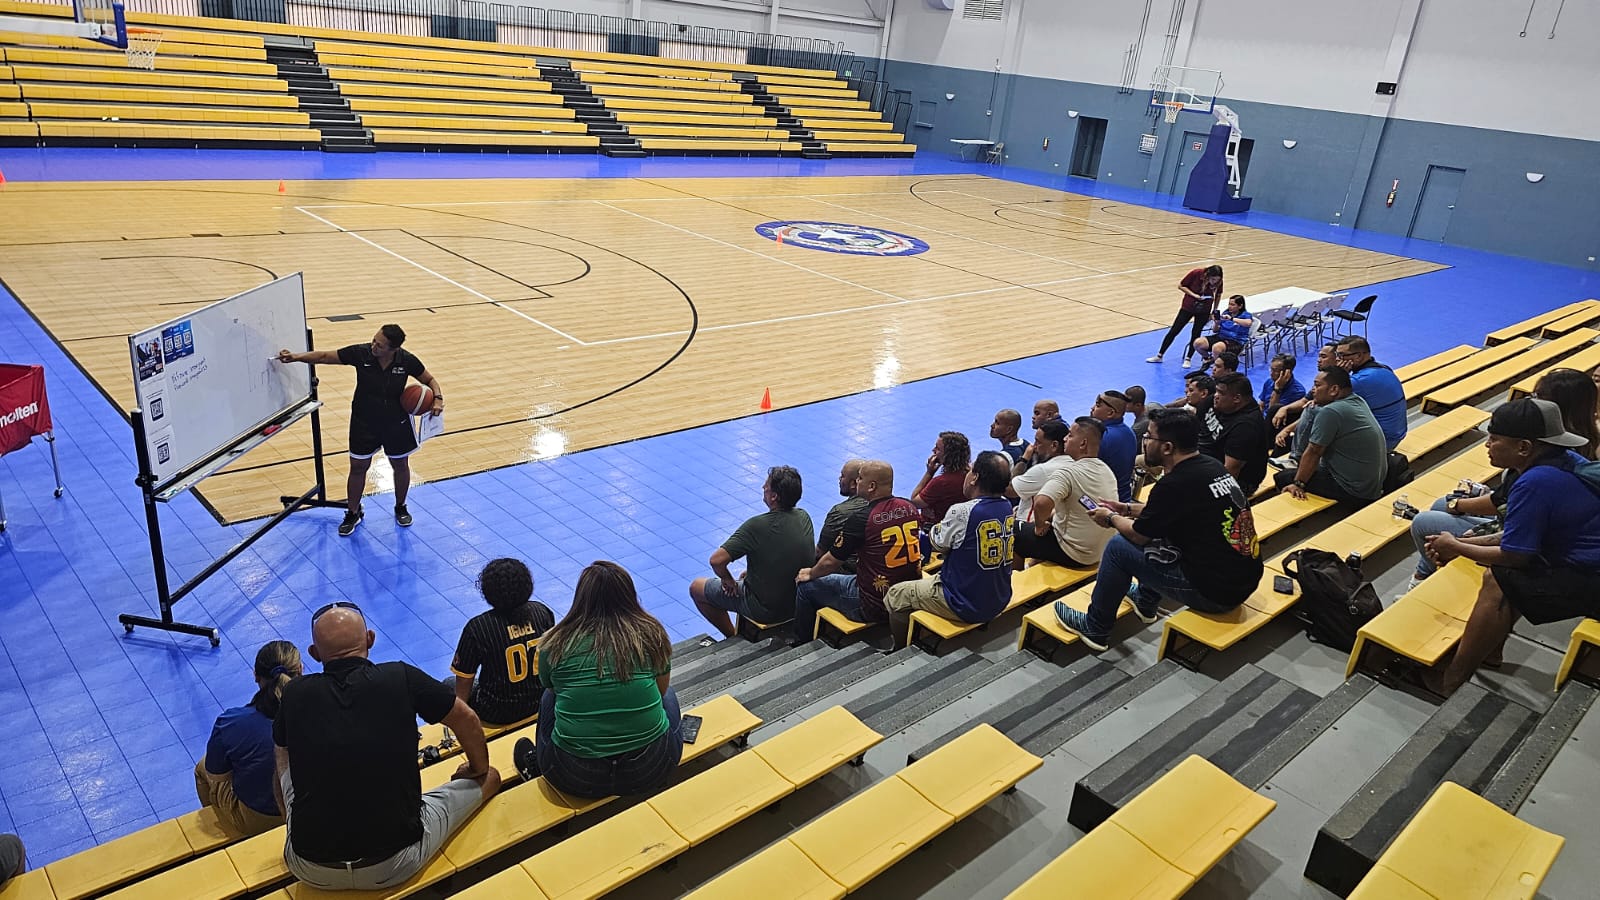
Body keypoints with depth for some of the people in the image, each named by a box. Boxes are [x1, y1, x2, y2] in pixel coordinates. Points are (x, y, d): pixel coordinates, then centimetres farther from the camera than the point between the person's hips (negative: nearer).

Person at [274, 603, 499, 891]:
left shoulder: (295, 694, -2)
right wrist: (479, 770, 29)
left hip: (312, 873, 2)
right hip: (395, 867, -2)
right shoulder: (402, 678, -6)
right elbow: (467, 721, 9)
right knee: (489, 777, 17)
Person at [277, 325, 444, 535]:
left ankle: (401, 508, 41)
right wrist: (295, 357, -19)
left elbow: (429, 379, -5)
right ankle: (353, 513, 30)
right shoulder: (360, 353, -22)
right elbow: (325, 356, -10)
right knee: (358, 467, 9)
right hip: (364, 423, 0)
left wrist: (438, 398, -23)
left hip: (397, 423, 0)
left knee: (400, 465, 16)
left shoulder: (407, 361, -22)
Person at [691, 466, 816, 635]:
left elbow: (717, 560, -28)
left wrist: (728, 580, -7)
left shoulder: (757, 526, -28)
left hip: (765, 610, -7)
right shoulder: (804, 517, -7)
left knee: (696, 588, 12)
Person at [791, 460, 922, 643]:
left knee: (805, 586, 10)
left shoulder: (861, 519, -21)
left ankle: (801, 642, 33)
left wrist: (810, 574, 13)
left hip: (875, 607, -7)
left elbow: (830, 562, -8)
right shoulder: (910, 507, -2)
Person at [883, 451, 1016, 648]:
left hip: (966, 606, -8)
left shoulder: (962, 512, -26)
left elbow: (938, 545, -9)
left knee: (894, 596, 10)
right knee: (933, 578, 33)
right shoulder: (1007, 507, -4)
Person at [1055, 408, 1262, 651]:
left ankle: (1095, 629, 14)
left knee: (1119, 546, 0)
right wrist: (1127, 509, 24)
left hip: (1215, 593, -9)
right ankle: (1146, 602, 42)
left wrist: (1111, 518, 14)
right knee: (1157, 529, 25)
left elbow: (1137, 534, -5)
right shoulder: (1211, 466, 4)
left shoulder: (1175, 484, -21)